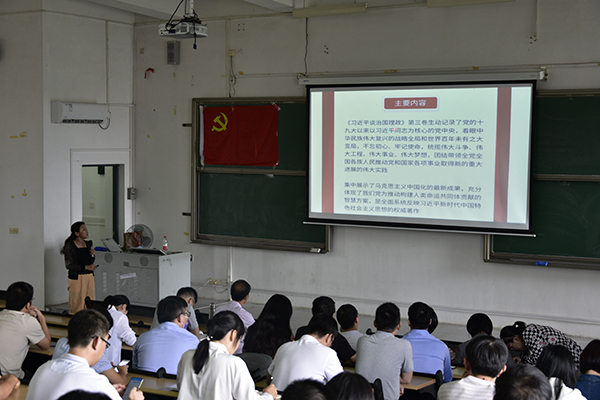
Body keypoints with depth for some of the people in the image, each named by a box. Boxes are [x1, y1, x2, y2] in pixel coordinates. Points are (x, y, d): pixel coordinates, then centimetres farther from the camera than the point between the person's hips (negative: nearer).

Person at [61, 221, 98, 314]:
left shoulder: (88, 244, 11)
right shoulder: (70, 246, -8)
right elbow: (69, 265, -13)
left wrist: (93, 255, 0)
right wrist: (86, 267, -19)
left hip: (89, 277, 6)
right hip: (76, 278, -6)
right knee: (77, 306, -3)